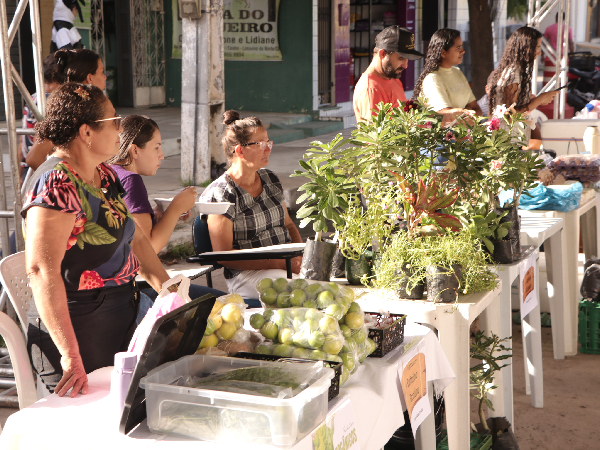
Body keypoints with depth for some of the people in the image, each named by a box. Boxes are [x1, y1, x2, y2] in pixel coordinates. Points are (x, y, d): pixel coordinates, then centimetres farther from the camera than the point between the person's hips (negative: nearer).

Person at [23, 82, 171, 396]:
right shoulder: (57, 185, -20)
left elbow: (134, 238, 19)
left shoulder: (104, 174, 10)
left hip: (121, 317, 9)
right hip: (80, 327, -9)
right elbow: (41, 271, -28)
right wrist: (71, 356, -32)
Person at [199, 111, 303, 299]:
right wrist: (279, 264, -18)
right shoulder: (220, 194, -8)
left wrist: (301, 254, 3)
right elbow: (224, 256, -12)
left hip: (288, 261, 7)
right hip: (247, 274, -7)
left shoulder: (271, 180, 15)